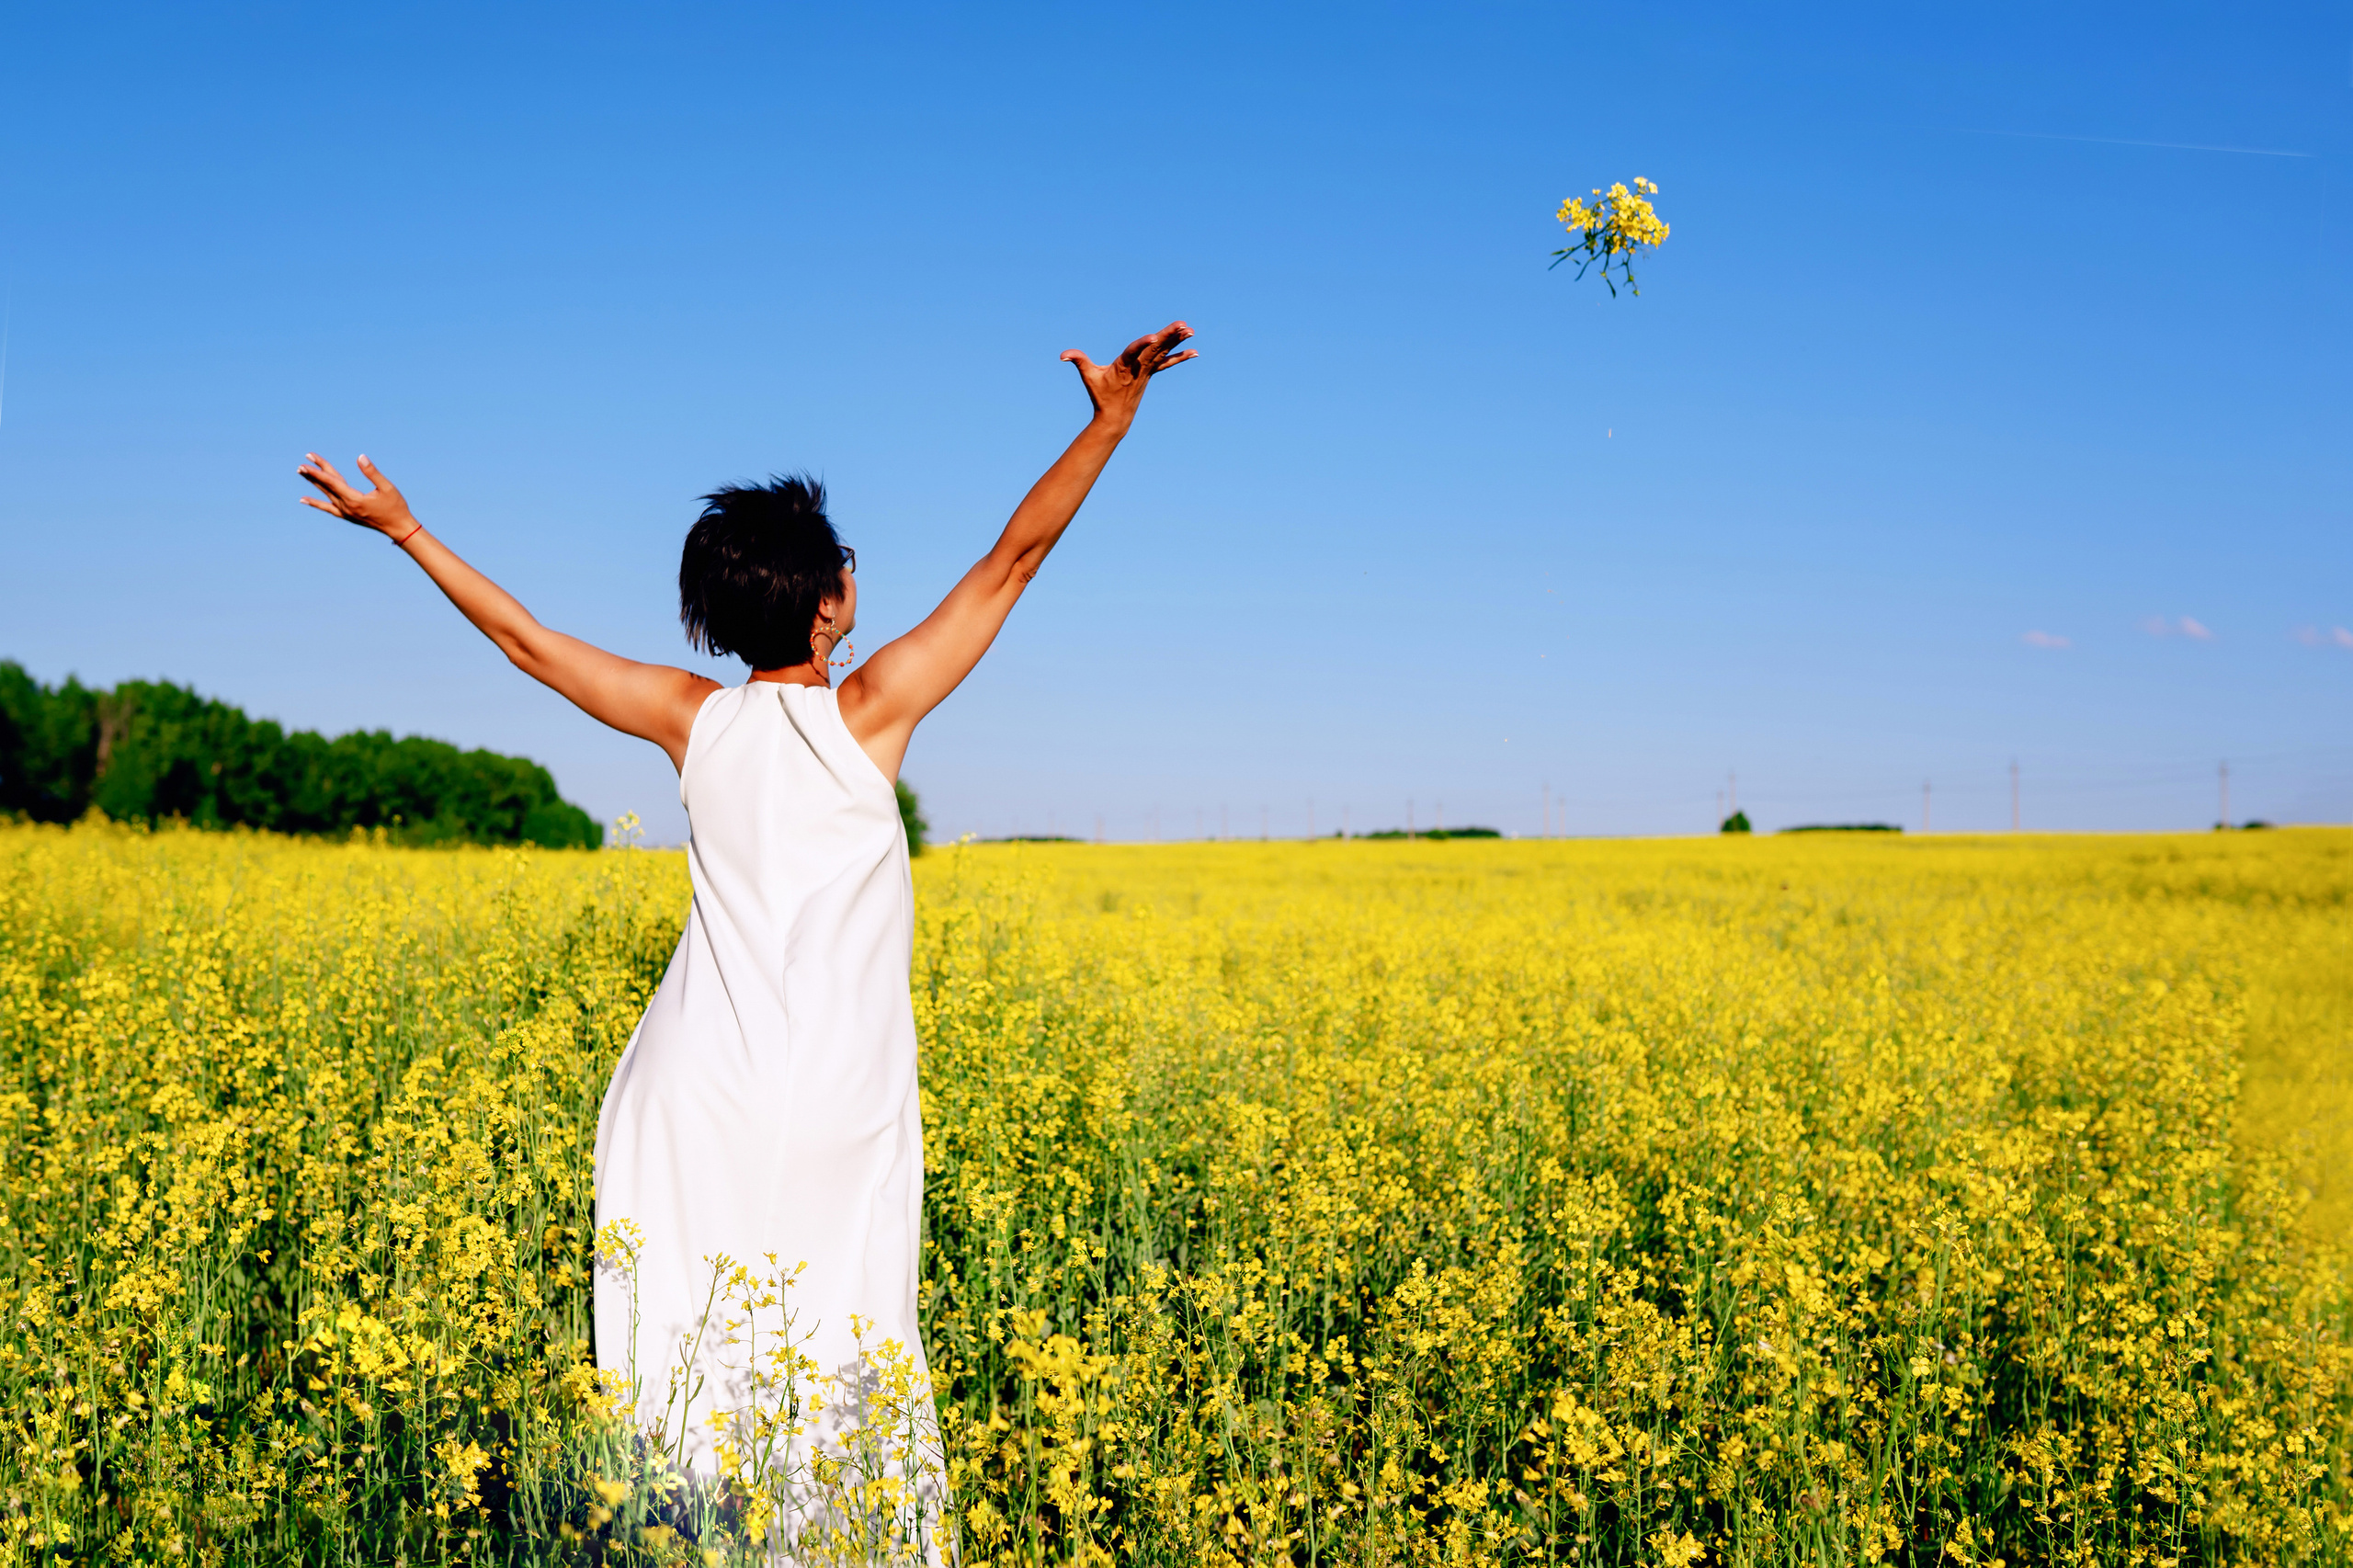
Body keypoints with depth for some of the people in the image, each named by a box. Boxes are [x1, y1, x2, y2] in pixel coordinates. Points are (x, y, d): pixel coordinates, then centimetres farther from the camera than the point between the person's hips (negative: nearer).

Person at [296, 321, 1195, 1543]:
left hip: (695, 1096, 3)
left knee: (684, 1366, 6)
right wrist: (1110, 418, -1)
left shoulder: (692, 718, 3)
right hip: (829, 1105, -3)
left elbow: (524, 638, 13)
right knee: (834, 1374, 1)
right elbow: (1011, 560, -5)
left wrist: (404, 528, 24)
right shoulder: (872, 710, -6)